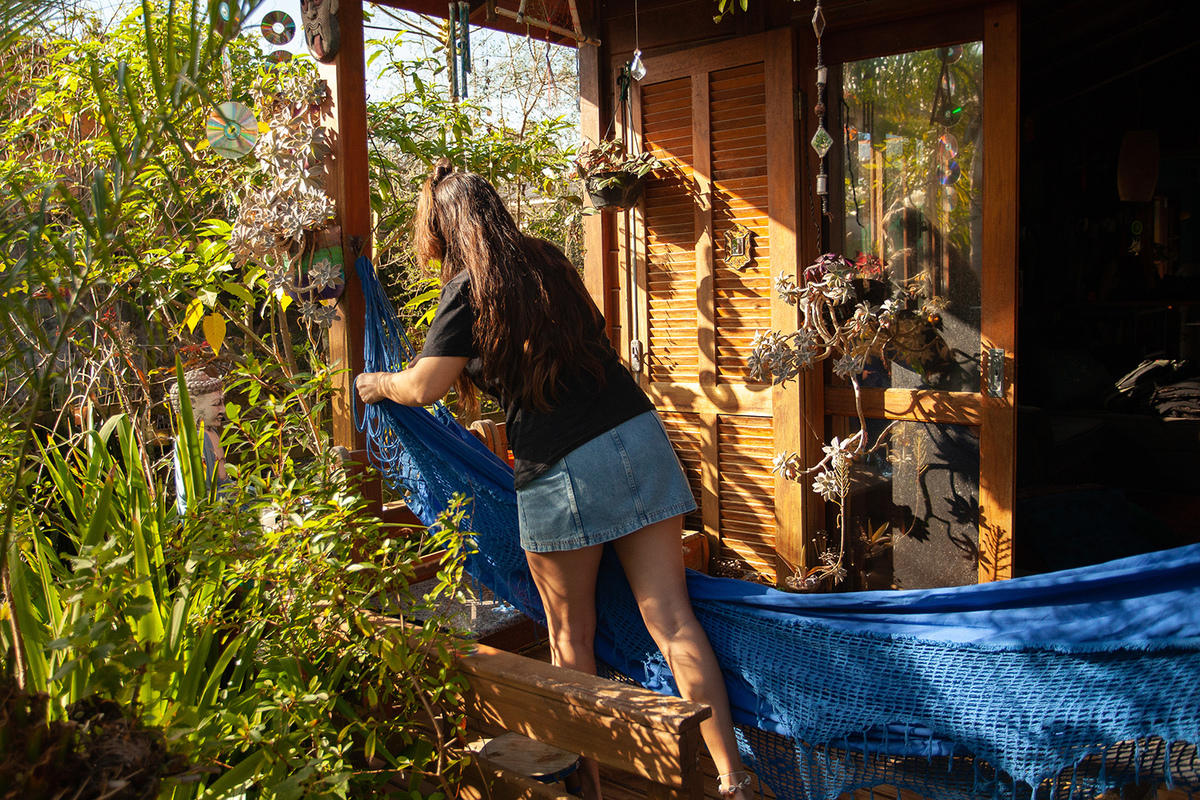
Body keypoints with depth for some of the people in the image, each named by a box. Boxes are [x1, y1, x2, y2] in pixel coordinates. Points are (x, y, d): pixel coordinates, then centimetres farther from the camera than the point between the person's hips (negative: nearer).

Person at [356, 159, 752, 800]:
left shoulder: (469, 289, -4)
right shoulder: (550, 262, 15)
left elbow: (424, 388, -6)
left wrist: (376, 384, 14)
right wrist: (478, 373, 40)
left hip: (562, 469, -5)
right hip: (640, 436, 6)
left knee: (571, 634, 13)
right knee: (670, 617, 5)